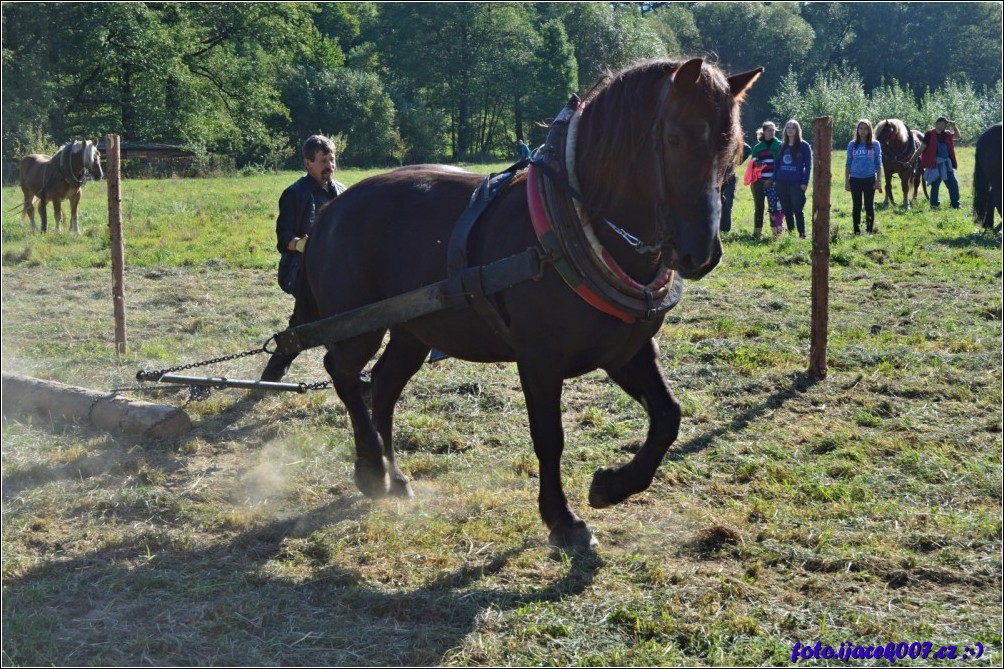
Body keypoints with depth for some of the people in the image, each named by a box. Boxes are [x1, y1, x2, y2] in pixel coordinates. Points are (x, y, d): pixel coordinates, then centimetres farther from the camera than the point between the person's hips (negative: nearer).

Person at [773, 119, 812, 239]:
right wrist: (775, 179, 6)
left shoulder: (804, 145, 1)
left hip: (796, 183, -5)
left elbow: (808, 165, -3)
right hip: (781, 183, 5)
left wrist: (805, 182, -11)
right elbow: (777, 163, 16)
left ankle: (802, 235, -3)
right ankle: (790, 233, 16)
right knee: (786, 210, 8)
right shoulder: (782, 146, 14)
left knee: (798, 210, -7)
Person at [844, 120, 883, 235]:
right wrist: (846, 181, 2)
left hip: (870, 179, -1)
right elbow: (848, 164, 7)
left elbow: (878, 164, 4)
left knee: (869, 206, 4)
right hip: (855, 179, 1)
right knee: (856, 206, 6)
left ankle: (870, 231, 11)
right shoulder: (852, 144, 4)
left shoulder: (875, 144, 1)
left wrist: (878, 181, -2)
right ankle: (857, 231, 11)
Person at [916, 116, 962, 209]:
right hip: (935, 164, -6)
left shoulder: (946, 134, 11)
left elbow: (958, 137, 16)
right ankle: (934, 204, 14)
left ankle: (955, 204, 13)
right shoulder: (930, 134, -6)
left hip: (947, 163, 6)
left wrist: (954, 127, 1)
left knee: (953, 184, 5)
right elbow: (921, 148, -7)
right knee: (935, 184, 1)